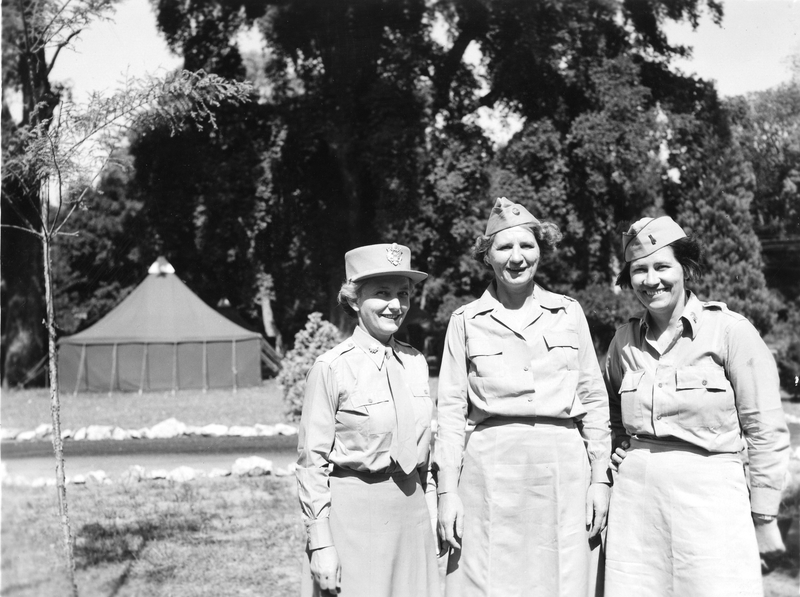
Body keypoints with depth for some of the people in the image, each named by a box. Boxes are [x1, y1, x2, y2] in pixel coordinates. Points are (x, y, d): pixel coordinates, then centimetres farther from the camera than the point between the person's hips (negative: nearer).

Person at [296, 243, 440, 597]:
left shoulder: (416, 362, 7)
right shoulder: (332, 368, -9)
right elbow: (312, 461, -8)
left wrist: (419, 510, 14)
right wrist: (320, 544, -11)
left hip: (412, 511, 5)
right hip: (353, 511, -5)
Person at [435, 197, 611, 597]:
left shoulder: (569, 313, 9)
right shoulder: (466, 321, 6)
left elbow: (593, 400, 10)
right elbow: (451, 410, 5)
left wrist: (600, 479, 5)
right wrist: (447, 491, -1)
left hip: (563, 470, 1)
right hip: (491, 470, -1)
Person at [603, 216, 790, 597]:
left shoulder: (730, 330, -5)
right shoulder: (625, 340, 9)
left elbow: (766, 432, -4)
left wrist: (763, 517, -4)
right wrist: (616, 449, 10)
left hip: (709, 494, -4)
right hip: (635, 497, 4)